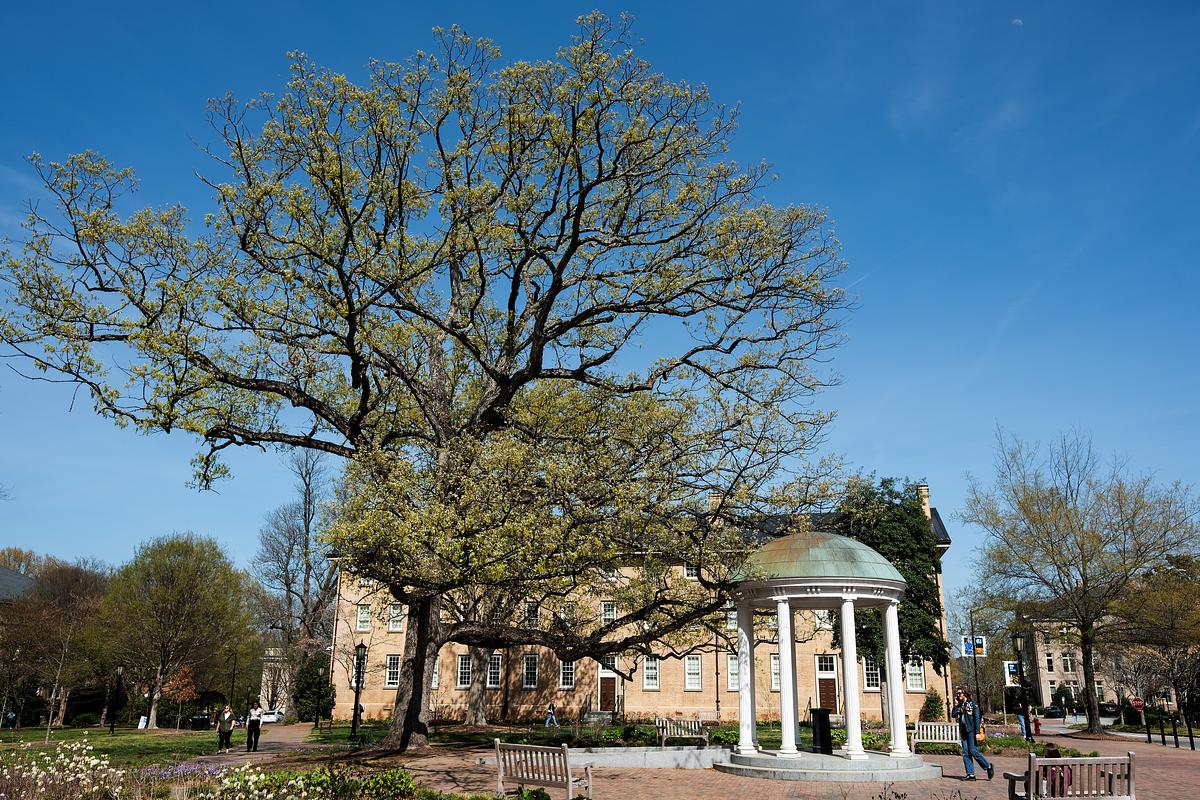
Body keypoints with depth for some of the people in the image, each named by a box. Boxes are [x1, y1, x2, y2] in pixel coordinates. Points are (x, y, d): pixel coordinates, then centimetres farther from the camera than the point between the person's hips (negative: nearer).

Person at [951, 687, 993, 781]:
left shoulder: (972, 704, -4)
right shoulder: (960, 705, 14)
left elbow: (977, 718, -8)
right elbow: (955, 715, 2)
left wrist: (977, 732, -14)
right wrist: (956, 704, -1)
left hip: (971, 730, -7)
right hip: (963, 731, 7)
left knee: (973, 751, -10)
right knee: (965, 753, 2)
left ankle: (989, 767, 8)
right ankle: (970, 774, 4)